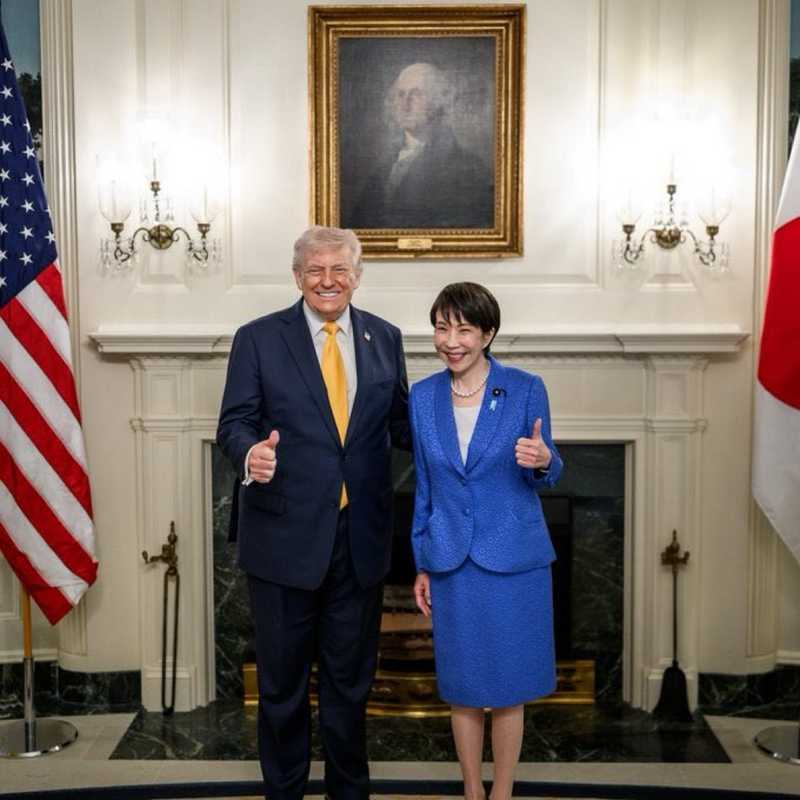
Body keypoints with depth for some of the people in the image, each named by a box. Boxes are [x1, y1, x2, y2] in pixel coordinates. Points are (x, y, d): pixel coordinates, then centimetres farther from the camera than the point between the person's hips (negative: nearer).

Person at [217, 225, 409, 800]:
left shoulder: (385, 338, 6)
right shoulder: (258, 338, -3)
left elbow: (401, 424, 9)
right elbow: (235, 423, -6)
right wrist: (251, 454, -28)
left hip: (360, 537, 3)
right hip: (286, 536, -2)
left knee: (351, 677, 17)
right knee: (283, 679, 12)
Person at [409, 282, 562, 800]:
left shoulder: (526, 389, -7)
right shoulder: (423, 397, 2)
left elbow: (544, 478, 1)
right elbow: (424, 489, 8)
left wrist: (542, 461, -23)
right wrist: (422, 566, 8)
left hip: (512, 559, -2)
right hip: (451, 562, 2)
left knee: (507, 687, 8)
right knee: (462, 685, 12)